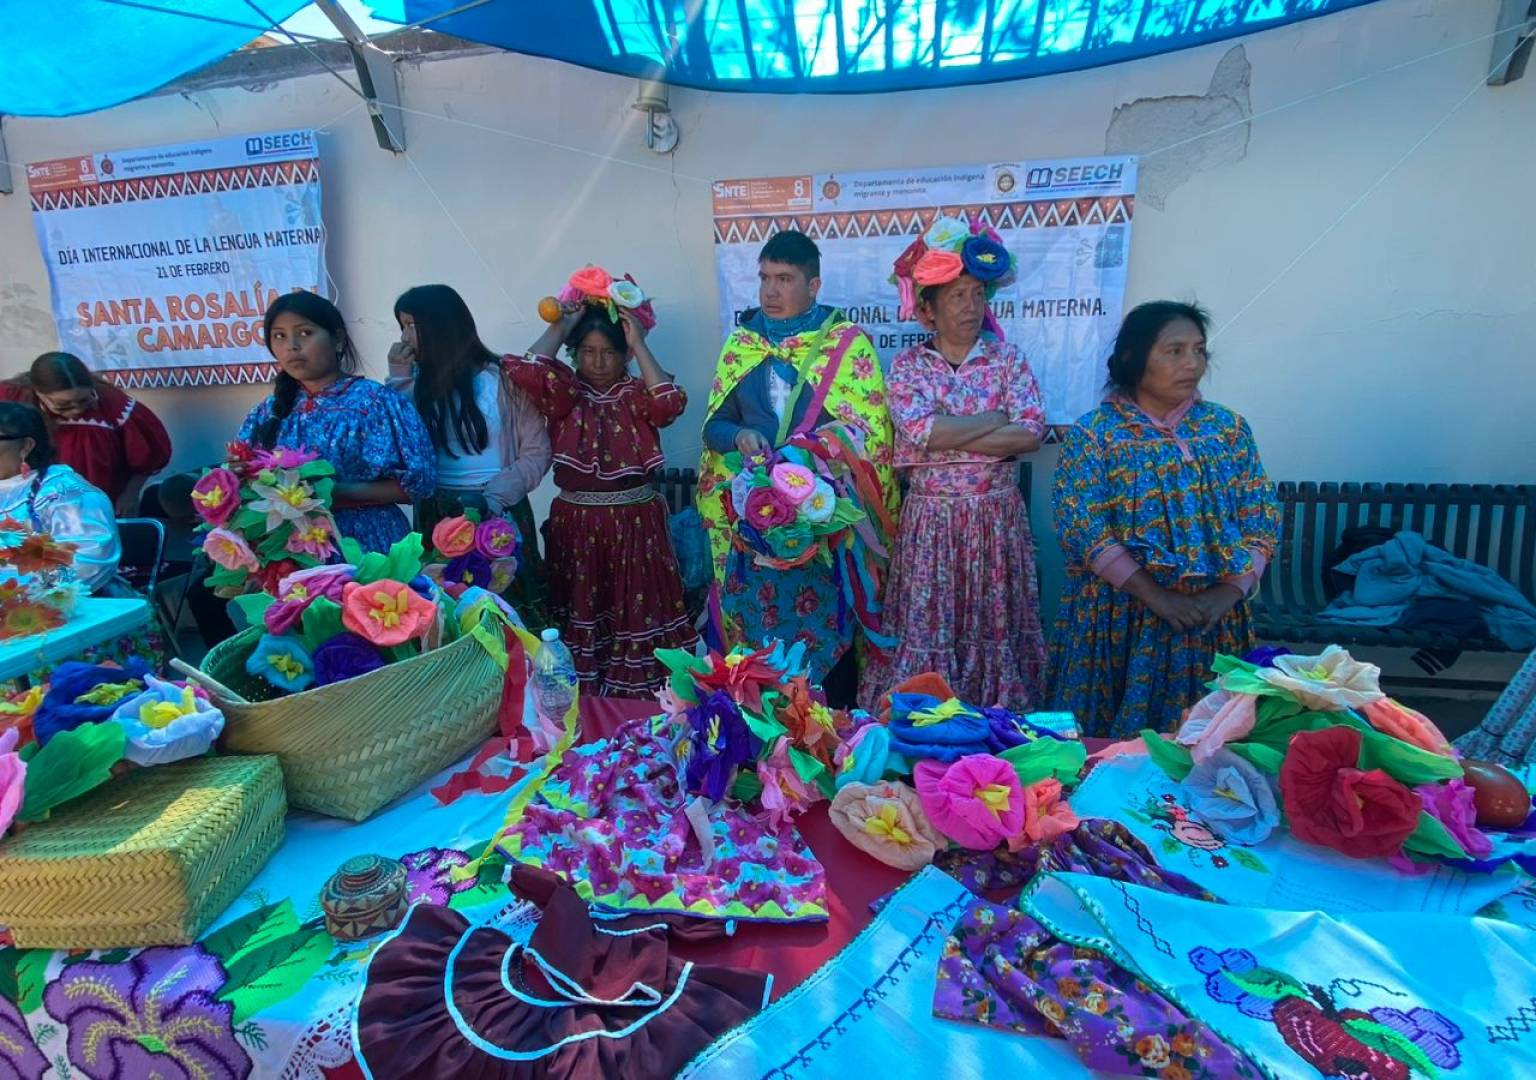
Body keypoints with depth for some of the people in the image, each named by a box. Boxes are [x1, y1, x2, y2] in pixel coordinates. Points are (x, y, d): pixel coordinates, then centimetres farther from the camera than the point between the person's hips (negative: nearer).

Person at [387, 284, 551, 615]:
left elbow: (537, 451, -6)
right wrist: (398, 378, -3)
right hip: (434, 515, 4)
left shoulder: (501, 377, -6)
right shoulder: (417, 382, 10)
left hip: (498, 514, -4)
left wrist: (494, 497, -15)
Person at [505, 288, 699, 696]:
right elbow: (524, 371, -17)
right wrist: (559, 327, -6)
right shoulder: (564, 394, 2)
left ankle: (637, 698, 18)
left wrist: (639, 343, -14)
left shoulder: (637, 395, 2)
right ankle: (581, 699, 23)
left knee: (636, 614, 4)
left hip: (634, 525, -1)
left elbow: (671, 402, -21)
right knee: (581, 614, 8)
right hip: (576, 525, 1)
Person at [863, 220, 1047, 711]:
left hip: (996, 517, 1)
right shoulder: (907, 365, 2)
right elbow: (920, 431, -15)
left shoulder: (1007, 358, 4)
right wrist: (996, 419, -9)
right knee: (926, 625, 3)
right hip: (931, 518, -1)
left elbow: (1032, 433, -8)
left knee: (993, 623, 8)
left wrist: (946, 439, -13)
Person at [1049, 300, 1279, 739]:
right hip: (1119, 618, -3)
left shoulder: (1228, 427, 6)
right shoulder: (1093, 434, -5)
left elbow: (1262, 521, 4)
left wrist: (1228, 594, -10)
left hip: (1214, 618, 3)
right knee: (1104, 745, 5)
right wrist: (1157, 597, -18)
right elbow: (1081, 528, -14)